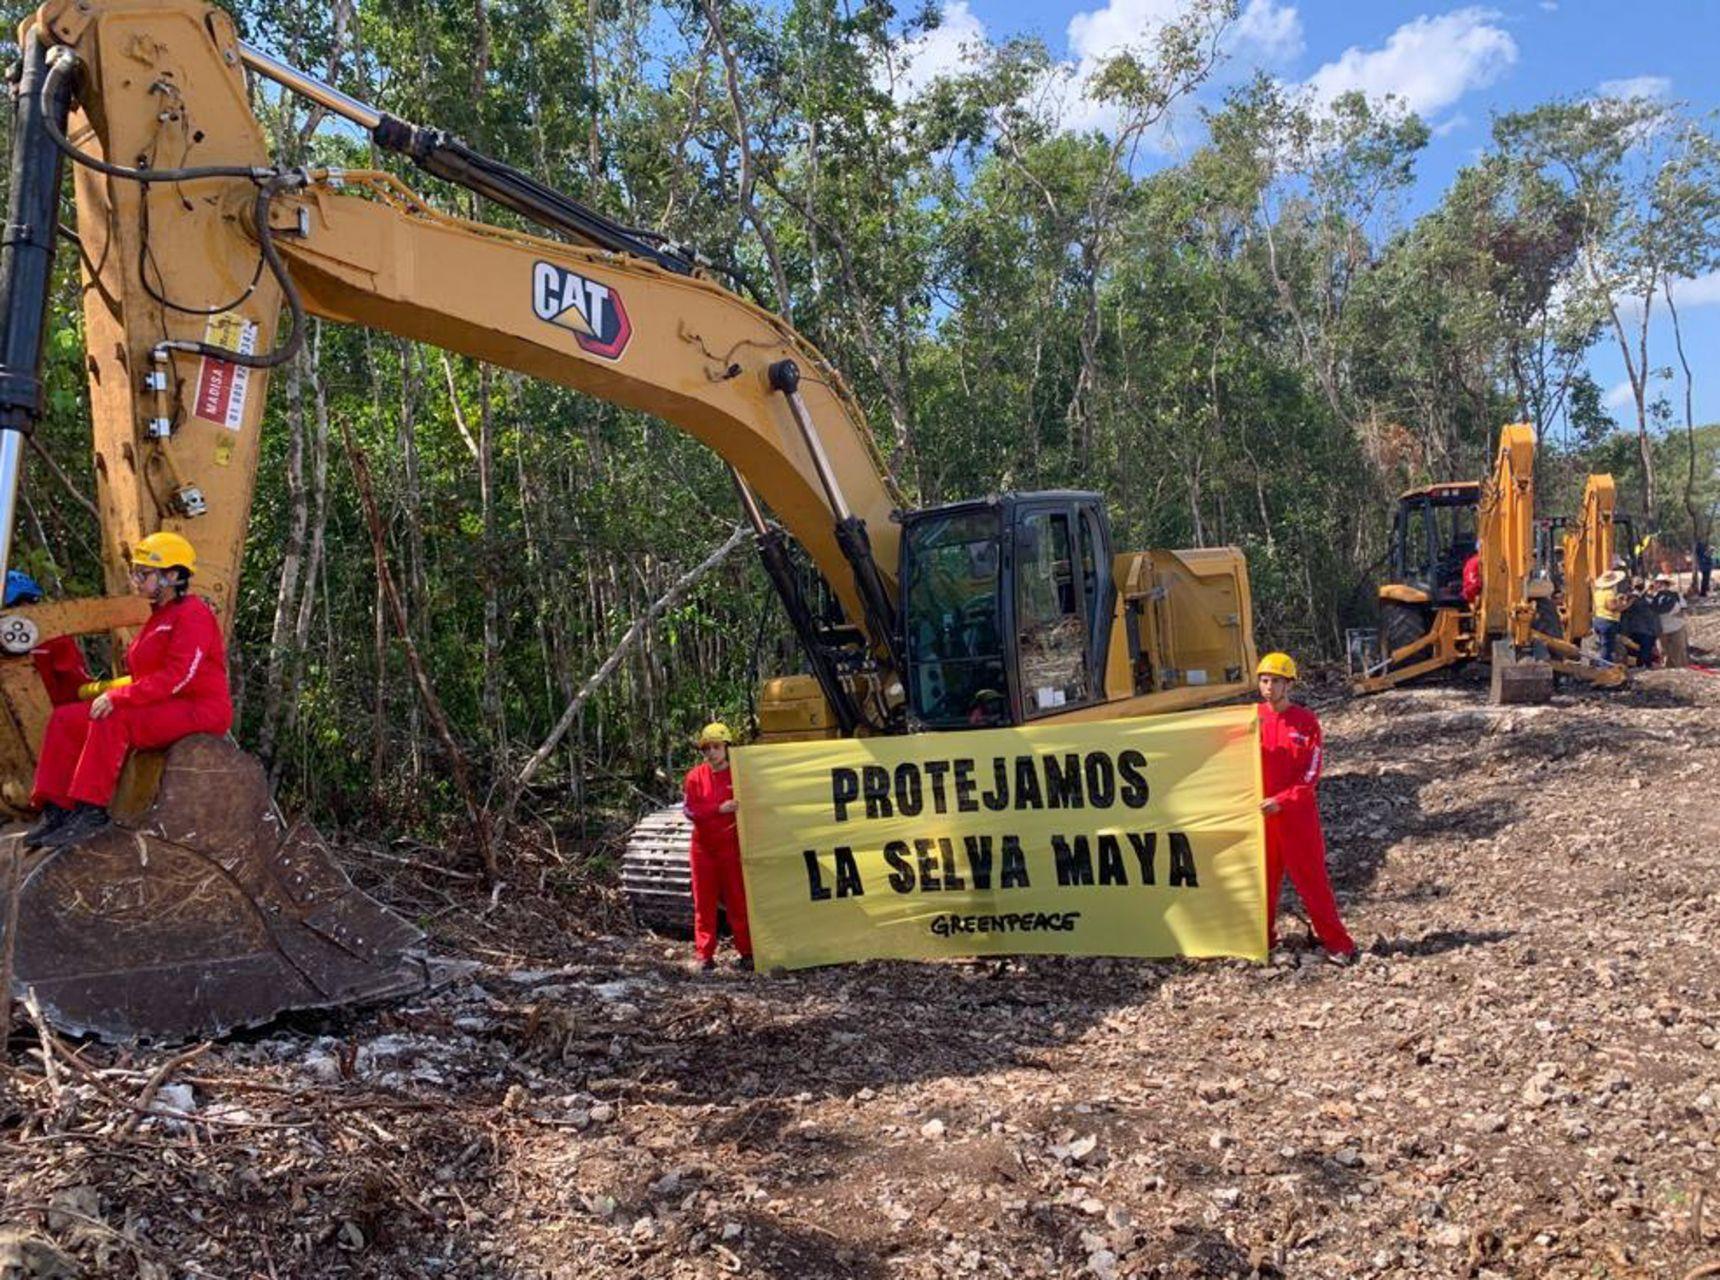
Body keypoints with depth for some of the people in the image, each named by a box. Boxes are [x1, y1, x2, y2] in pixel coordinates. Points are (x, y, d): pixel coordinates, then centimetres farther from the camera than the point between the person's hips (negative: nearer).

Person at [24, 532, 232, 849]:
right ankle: (56, 809, -5)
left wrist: (118, 696, -23)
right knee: (66, 717, -1)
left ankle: (91, 810, -25)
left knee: (112, 720, -32)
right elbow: (147, 676, 21)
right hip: (163, 707, 10)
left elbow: (177, 677, -23)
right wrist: (104, 688, 7)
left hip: (201, 709, -10)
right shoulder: (160, 617, 18)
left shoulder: (192, 615, -12)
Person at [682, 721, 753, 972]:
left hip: (732, 846, -2)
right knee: (704, 902, 7)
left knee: (738, 901, 2)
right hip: (703, 846, 2)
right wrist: (719, 809, -20)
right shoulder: (695, 776, 2)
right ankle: (705, 954, 14)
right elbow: (690, 809, -7)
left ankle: (746, 952, 10)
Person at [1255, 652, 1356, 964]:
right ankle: (1263, 938, 24)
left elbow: (1310, 775, -8)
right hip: (1261, 812, 3)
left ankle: (1337, 943, 9)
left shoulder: (1306, 721, -5)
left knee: (1312, 879, 0)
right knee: (1263, 878, 11)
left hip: (1298, 814, -3)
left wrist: (1282, 801, -18)